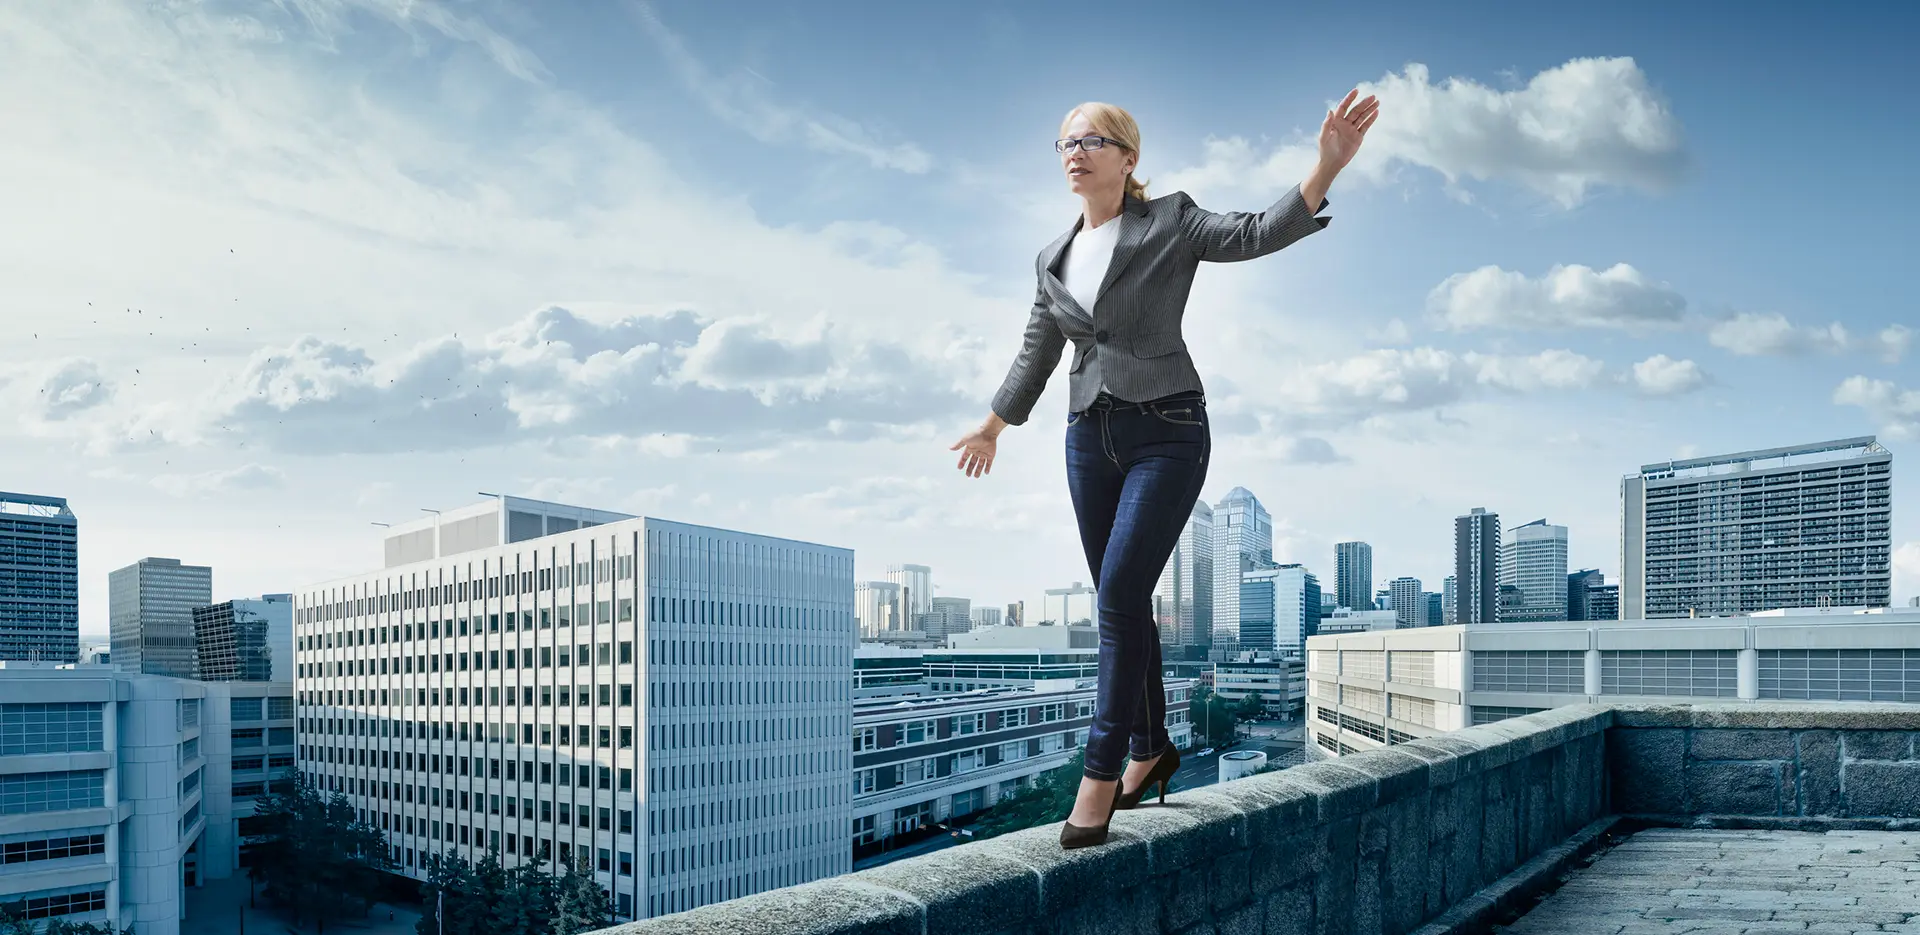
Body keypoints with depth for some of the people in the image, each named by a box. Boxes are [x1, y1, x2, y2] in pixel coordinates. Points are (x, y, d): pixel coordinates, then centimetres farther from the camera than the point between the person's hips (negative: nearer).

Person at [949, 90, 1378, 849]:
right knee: (1123, 603, 8)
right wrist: (993, 427, 33)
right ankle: (1150, 750, 24)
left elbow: (1257, 234, -16)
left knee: (1122, 592, -15)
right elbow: (1036, 353, 23)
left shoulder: (1169, 224, -2)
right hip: (1090, 438, 5)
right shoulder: (1053, 261, 12)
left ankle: (1101, 772, -10)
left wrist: (1326, 167, -31)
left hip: (1167, 434, -5)